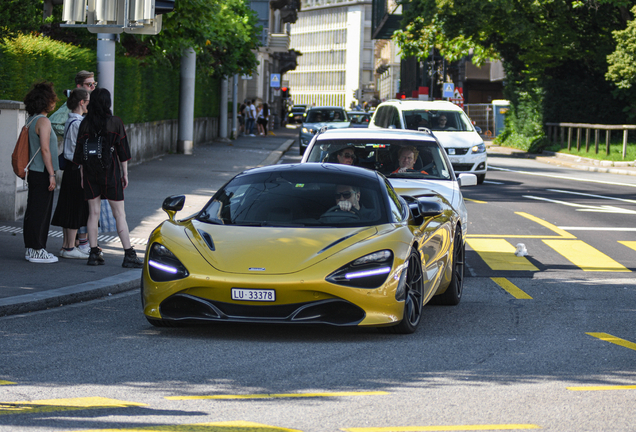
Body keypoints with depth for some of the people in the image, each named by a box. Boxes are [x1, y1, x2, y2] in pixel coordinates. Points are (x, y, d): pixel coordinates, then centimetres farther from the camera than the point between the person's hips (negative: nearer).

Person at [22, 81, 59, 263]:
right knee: (40, 212, -5)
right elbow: (45, 149, -19)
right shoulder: (43, 121, -15)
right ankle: (37, 250, -3)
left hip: (34, 173, 9)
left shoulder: (31, 120, 13)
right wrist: (51, 174, -18)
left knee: (33, 211, 12)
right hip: (42, 173, -9)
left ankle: (31, 248, 16)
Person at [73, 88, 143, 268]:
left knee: (93, 213, 8)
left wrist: (82, 176, 10)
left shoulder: (85, 124, 1)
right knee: (119, 213, -1)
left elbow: (80, 152, 3)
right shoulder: (115, 122, -5)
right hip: (110, 172, -3)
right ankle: (129, 255, -4)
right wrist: (125, 173, 4)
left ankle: (94, 253, 7)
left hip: (90, 172, 3)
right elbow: (123, 151, -3)